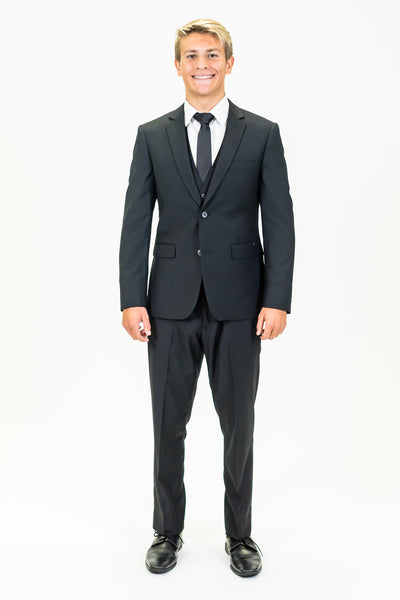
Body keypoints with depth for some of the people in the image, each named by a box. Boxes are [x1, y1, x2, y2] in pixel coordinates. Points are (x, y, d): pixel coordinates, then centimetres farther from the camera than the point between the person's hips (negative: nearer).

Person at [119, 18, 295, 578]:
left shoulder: (262, 133, 4)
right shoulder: (152, 135, 7)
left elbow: (279, 222, 0)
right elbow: (136, 223, 3)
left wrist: (277, 299, -9)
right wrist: (132, 299, -5)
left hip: (238, 304, -1)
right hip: (171, 305, 1)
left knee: (239, 426, 10)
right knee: (168, 426, 11)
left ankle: (240, 535, 29)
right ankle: (168, 532, 30)